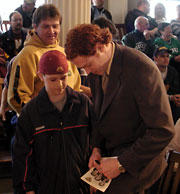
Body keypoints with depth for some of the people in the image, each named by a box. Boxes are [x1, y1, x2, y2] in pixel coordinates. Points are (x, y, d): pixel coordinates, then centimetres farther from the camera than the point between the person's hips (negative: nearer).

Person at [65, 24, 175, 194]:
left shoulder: (141, 68, -24)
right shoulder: (96, 68, 0)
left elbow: (163, 130, -24)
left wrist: (121, 163, -21)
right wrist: (97, 148, -1)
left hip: (135, 164, -7)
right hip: (108, 153, 7)